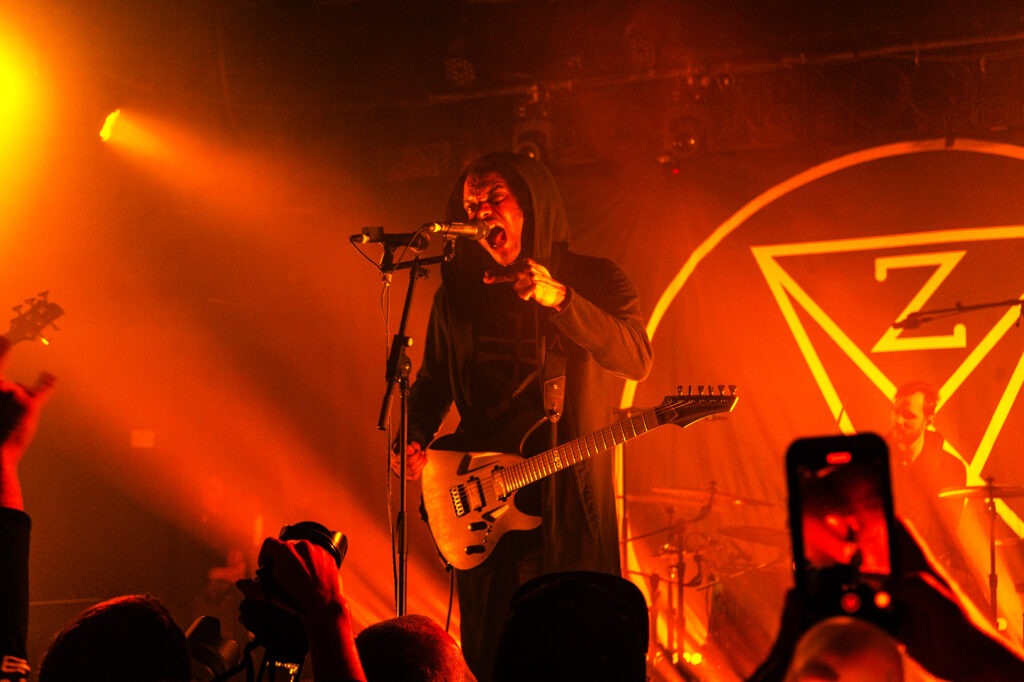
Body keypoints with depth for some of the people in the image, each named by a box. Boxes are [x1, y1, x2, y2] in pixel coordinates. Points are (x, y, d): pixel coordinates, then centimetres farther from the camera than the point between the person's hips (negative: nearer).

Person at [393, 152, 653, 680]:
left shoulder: (596, 280, 1)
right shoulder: (457, 294, 11)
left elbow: (636, 359, -15)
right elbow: (432, 383, 19)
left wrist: (559, 299, -26)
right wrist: (413, 440, -1)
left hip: (570, 502, -3)